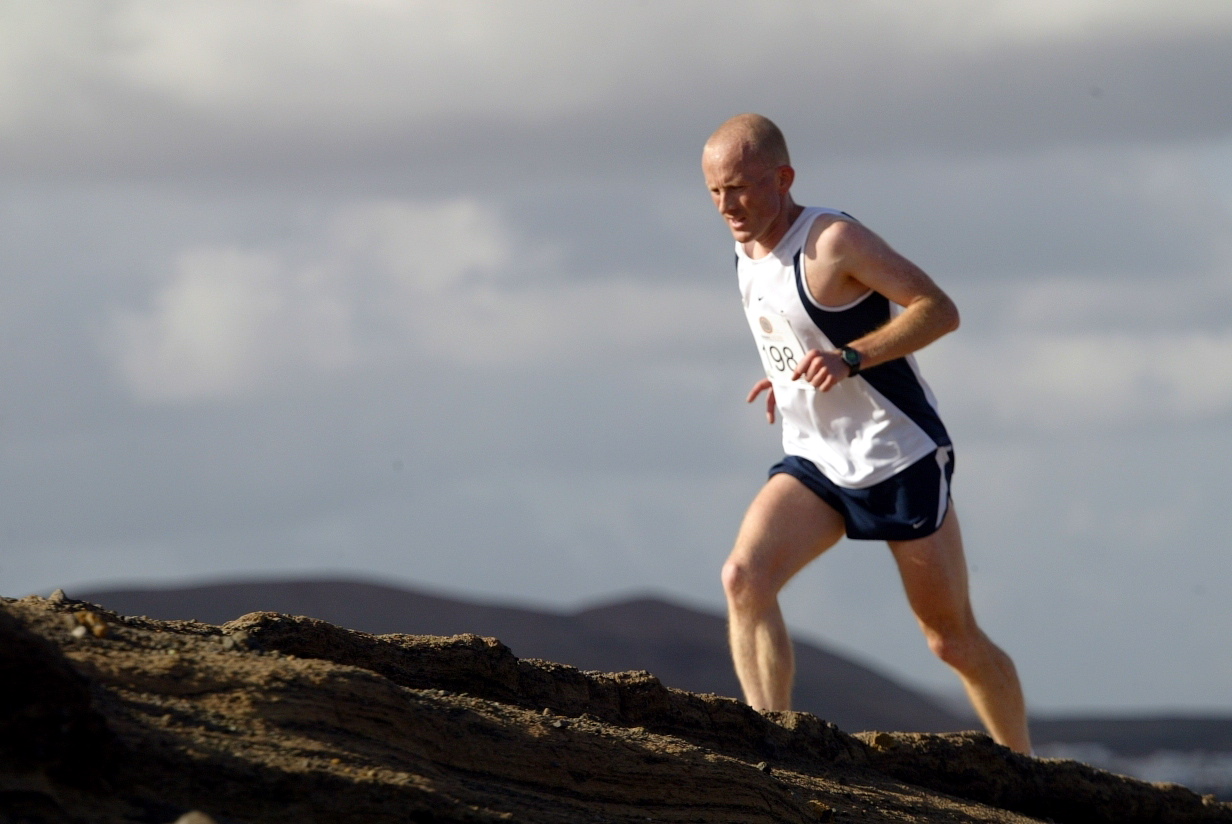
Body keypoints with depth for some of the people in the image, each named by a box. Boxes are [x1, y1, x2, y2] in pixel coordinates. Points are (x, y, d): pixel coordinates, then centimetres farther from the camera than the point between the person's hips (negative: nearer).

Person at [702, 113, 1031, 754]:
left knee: (953, 640, 5)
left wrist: (850, 359, -32)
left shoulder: (833, 240, -19)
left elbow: (939, 310, -22)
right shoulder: (747, 250, 5)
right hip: (813, 463, 6)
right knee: (744, 579, -21)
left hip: (901, 461, -6)